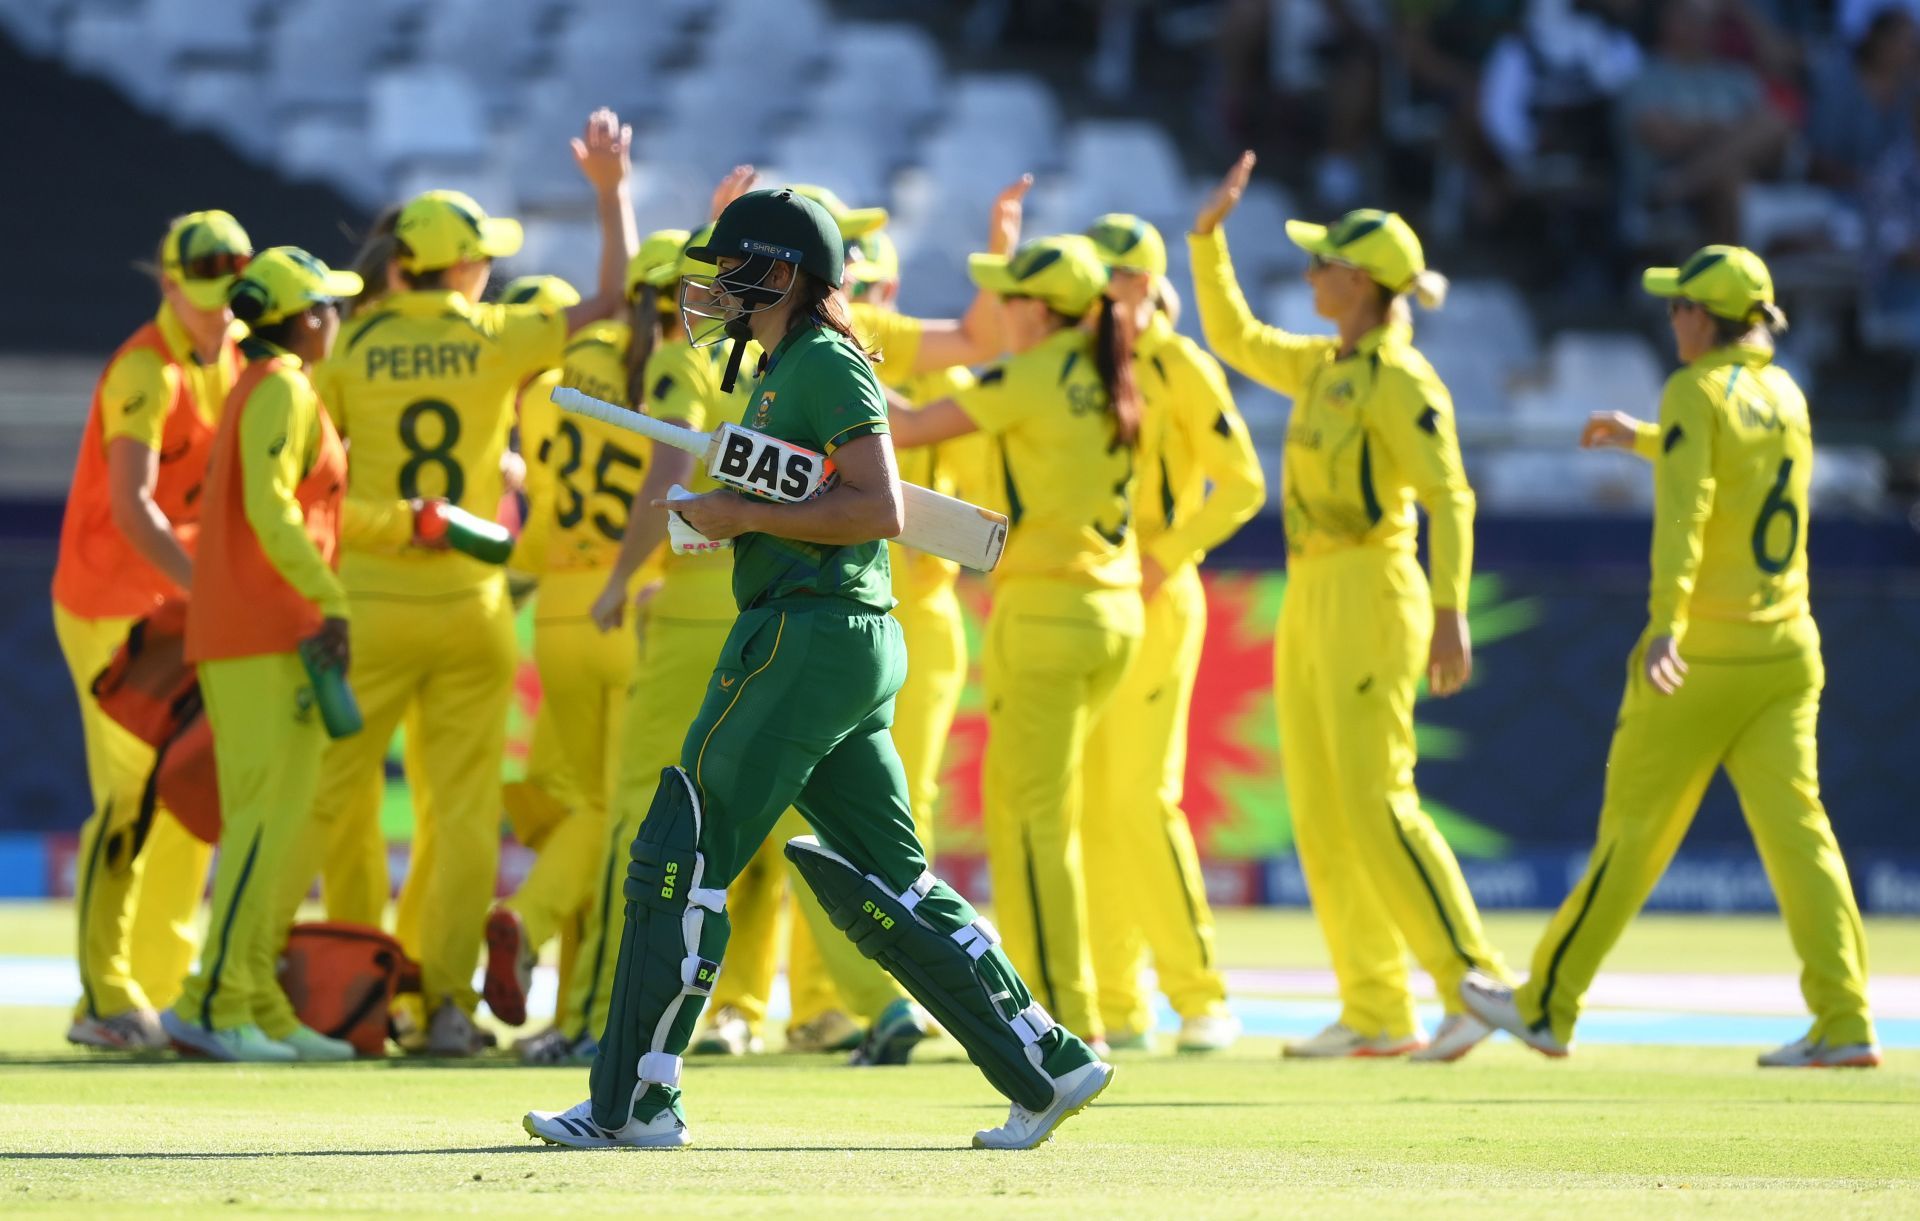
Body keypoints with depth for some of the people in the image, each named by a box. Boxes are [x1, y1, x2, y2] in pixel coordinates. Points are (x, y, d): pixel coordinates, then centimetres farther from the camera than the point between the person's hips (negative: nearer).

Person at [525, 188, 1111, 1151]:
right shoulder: (779, 370, 20)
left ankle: (635, 1100, -5)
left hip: (813, 634, -10)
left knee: (680, 856, -7)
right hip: (853, 648, 10)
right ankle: (1047, 1065, 8)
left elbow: (880, 509, -19)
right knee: (881, 883, 9)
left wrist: (745, 517, -15)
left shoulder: (828, 366, -10)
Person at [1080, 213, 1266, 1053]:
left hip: (1153, 601, -7)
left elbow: (1242, 484, -10)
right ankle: (1115, 1005, 9)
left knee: (1139, 794, -13)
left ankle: (1201, 997, -6)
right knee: (1088, 800, 4)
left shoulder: (1179, 368, -7)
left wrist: (1164, 557, -16)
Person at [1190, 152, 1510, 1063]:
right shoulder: (1326, 366, 13)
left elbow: (1449, 499, -19)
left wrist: (1450, 613, -27)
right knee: (1320, 816, 6)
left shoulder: (1403, 382, -13)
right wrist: (1208, 235, 21)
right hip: (1310, 600, 9)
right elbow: (1234, 338, 27)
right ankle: (1375, 1013, 8)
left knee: (1377, 805, -14)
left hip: (1370, 595, -9)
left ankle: (1475, 985, -11)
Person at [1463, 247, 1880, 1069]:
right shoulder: (1786, 396, 13)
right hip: (1785, 654, 6)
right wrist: (1641, 440, 46)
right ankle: (1844, 1023, -13)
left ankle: (1548, 1007, 13)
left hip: (1701, 654, -6)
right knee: (1795, 825, -1)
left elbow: (1685, 508, -22)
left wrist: (1666, 621, -33)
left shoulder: (1697, 391, -8)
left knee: (1636, 828, 2)